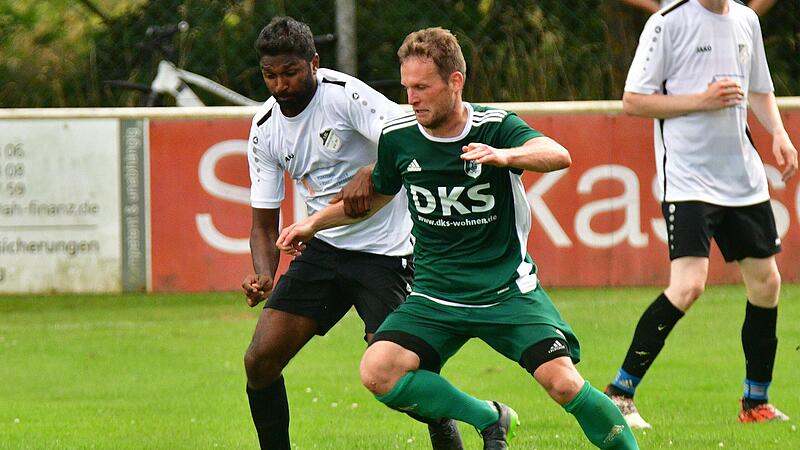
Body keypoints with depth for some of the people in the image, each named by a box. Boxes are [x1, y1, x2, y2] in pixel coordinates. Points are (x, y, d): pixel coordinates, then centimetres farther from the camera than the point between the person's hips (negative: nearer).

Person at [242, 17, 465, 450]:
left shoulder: (345, 94, -16)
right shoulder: (264, 128, 2)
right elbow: (264, 220, 5)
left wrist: (370, 175, -44)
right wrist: (263, 275, -14)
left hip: (384, 248, -6)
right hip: (323, 247, 6)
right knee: (260, 359, -5)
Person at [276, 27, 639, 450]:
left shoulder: (496, 126, -12)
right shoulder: (397, 137, -2)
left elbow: (558, 155, -32)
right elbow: (376, 196, 20)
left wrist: (504, 156, -50)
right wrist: (313, 224, 19)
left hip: (508, 289, -3)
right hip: (435, 295, 3)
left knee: (563, 382, -22)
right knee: (377, 372, -21)